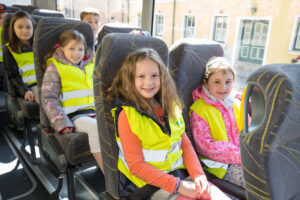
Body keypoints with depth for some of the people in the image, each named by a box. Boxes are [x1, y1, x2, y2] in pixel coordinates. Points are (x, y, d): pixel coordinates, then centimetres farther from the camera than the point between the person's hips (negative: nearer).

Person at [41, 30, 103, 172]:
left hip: (95, 112, 5)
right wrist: (62, 124, -13)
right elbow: (48, 99, -3)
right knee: (96, 127, -35)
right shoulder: (54, 68, 5)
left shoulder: (91, 65, 21)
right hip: (74, 116, -5)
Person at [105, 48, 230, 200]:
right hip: (146, 184, -5)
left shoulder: (170, 107, 4)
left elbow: (185, 143, 7)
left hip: (177, 174, 5)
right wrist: (177, 185, -18)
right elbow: (136, 165, -14)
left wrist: (198, 174, -7)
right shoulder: (127, 115, -13)